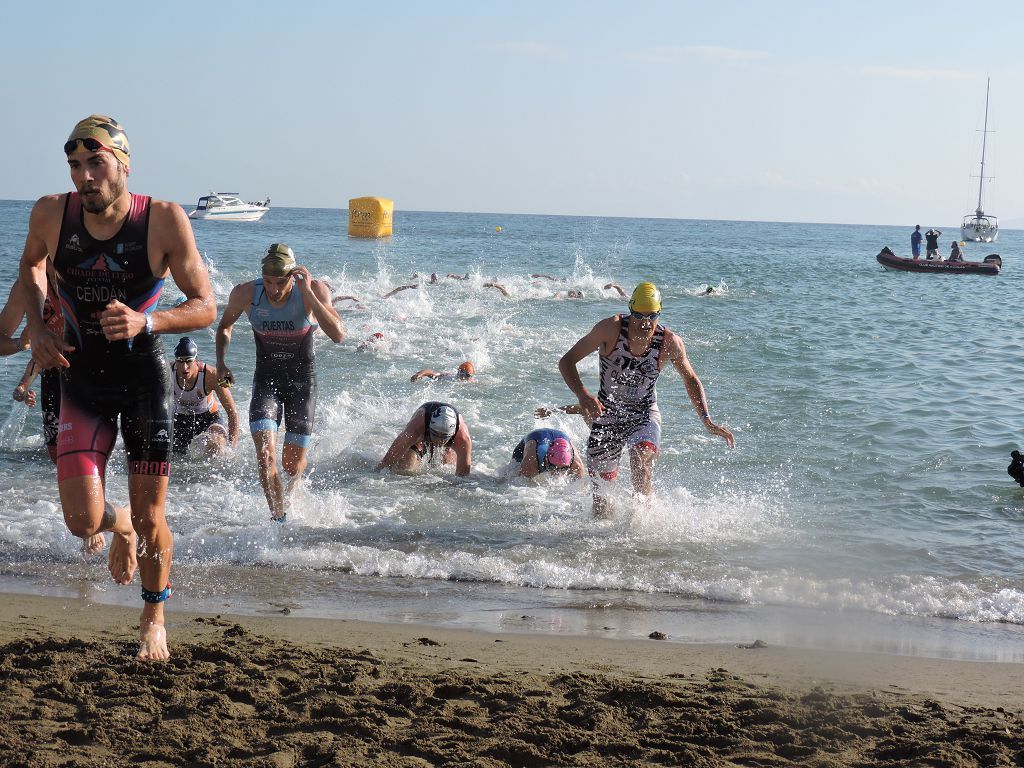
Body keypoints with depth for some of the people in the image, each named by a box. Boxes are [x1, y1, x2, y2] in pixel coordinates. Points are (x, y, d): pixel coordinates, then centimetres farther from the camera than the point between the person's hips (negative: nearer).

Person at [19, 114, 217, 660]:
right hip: (82, 378, 2)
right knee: (83, 521, -10)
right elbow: (31, 267, 14)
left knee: (151, 520, 4)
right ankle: (120, 525, 29)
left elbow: (206, 307, -11)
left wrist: (145, 322, -29)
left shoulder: (164, 220, -17)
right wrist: (36, 328, -2)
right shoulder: (51, 214, -11)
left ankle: (153, 617, 32)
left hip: (143, 374, -1)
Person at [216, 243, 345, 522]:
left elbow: (338, 335, -34)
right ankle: (278, 516, -12)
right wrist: (221, 363, -6)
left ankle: (287, 495, 42)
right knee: (265, 454, -20)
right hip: (266, 379, 1)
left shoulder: (314, 290, -20)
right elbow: (225, 326, 8)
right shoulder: (245, 294, -14)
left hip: (302, 380, -1)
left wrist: (308, 294, -37)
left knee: (293, 462, 8)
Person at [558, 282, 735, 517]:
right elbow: (567, 361, -14)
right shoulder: (612, 328, -18)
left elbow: (690, 379, 5)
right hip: (607, 416, 0)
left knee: (641, 464, -33)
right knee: (602, 496, 6)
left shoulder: (669, 342, -13)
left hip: (645, 416, 0)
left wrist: (707, 421, -7)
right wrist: (582, 395, -31)